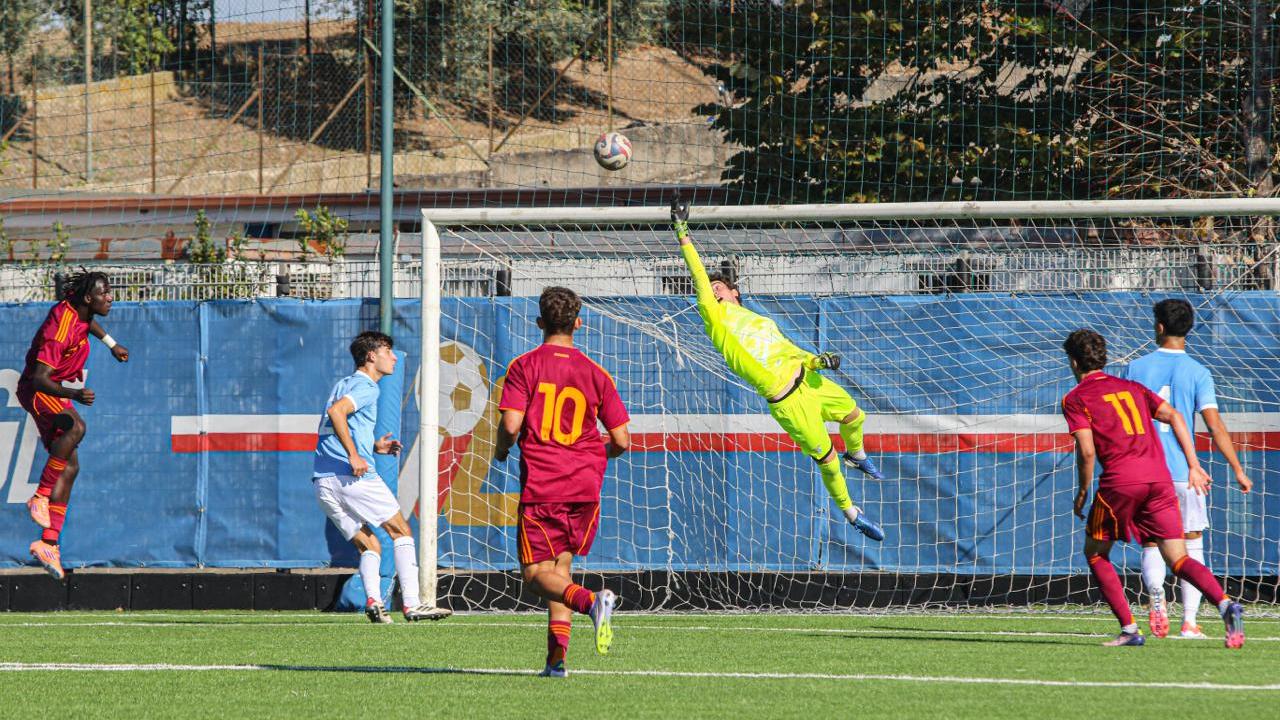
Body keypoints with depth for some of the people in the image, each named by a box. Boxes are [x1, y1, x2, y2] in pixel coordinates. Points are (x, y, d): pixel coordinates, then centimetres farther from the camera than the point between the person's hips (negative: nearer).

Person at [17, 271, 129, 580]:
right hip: (37, 392, -10)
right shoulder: (61, 329, -30)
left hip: (58, 394, 10)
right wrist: (74, 394, -47)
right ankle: (40, 497, -29)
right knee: (76, 426, -38)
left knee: (70, 467, 3)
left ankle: (49, 543, 3)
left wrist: (112, 345, 29)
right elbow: (39, 378, -35)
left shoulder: (78, 310, -2)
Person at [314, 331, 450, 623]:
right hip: (354, 478, -8)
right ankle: (411, 604, -6)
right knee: (401, 531, 2)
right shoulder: (366, 387, -5)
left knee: (370, 546, 11)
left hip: (323, 483, 8)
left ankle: (373, 599, -12)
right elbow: (336, 411, -23)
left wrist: (373, 447, 22)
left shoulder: (344, 385, 24)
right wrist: (354, 456, -25)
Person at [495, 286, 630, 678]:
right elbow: (621, 440, 5)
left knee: (536, 573, 0)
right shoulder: (595, 373, 6)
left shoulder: (524, 366, -2)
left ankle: (591, 601, -29)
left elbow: (511, 424, -13)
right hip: (585, 485, 4)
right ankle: (556, 656, 5)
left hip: (540, 485, -4)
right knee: (561, 565, 17)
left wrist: (501, 449, 10)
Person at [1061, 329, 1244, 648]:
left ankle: (1129, 628, 5)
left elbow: (1087, 452, -6)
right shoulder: (1131, 387, 23)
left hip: (1120, 480, -5)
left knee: (1095, 552, 16)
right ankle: (1224, 603, -25)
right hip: (1160, 478, 5)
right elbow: (1174, 417, 14)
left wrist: (1083, 492, 8)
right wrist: (1193, 465, 13)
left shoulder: (1075, 399, 5)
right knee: (1178, 559, 2)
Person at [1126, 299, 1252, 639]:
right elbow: (1214, 423, -9)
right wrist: (1238, 470, -5)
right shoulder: (1198, 373, -3)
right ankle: (1189, 622, 3)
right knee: (1191, 547, 10)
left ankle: (1156, 592, -21)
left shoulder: (1138, 368, 2)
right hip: (1185, 471, -1)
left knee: (1151, 546, 8)